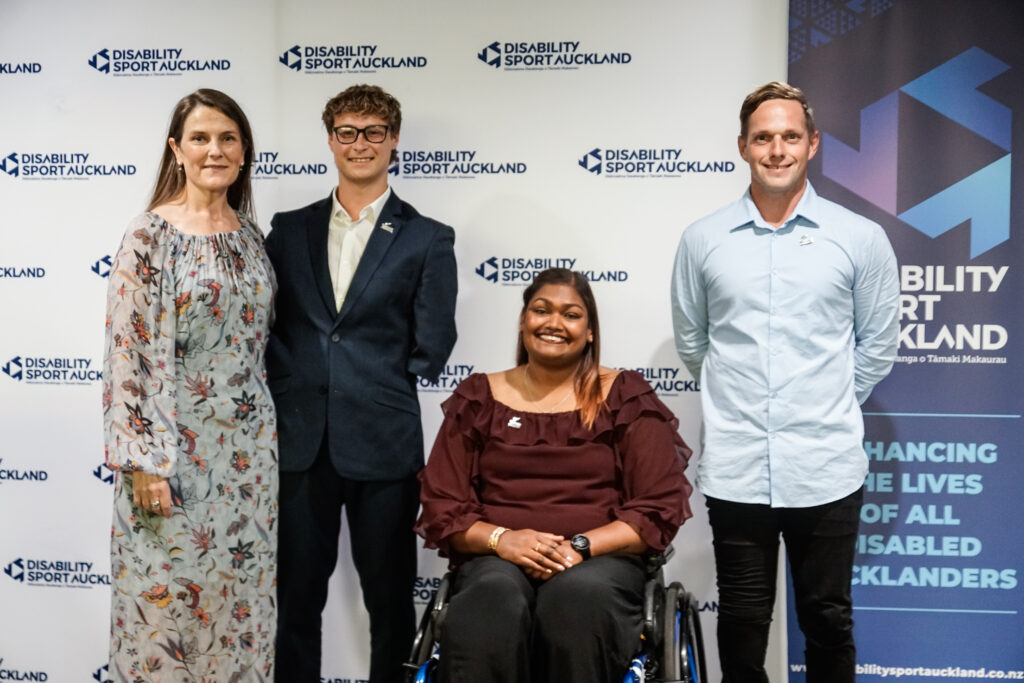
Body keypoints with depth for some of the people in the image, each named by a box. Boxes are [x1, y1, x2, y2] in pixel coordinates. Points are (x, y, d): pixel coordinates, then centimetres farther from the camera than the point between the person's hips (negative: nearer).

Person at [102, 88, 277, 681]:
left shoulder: (249, 231, 8)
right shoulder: (149, 236, -9)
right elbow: (130, 353, -12)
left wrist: (268, 434, 14)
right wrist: (143, 462, -16)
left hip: (249, 448, 6)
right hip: (177, 451, -5)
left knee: (243, 597, 13)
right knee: (171, 594, 4)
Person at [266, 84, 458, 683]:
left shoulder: (428, 240, 2)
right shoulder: (289, 230, 11)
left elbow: (433, 346, 0)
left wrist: (381, 395, 0)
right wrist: (294, 387, -2)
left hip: (383, 445, -2)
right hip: (301, 440, 3)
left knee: (390, 597, 8)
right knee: (298, 593, 11)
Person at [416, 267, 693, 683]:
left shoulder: (626, 397, 9)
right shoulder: (479, 398, 13)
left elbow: (660, 508, 2)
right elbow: (440, 507, 8)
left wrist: (580, 546, -12)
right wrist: (501, 539, -11)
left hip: (599, 560, 0)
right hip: (497, 561, 1)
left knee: (576, 599, -37)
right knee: (493, 603, -36)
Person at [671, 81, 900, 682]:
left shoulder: (861, 239, -1)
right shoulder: (703, 241, 2)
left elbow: (878, 344, 8)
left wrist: (830, 407, 11)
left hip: (827, 468, 0)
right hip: (735, 468, 1)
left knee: (828, 619, 11)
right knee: (743, 622, 11)